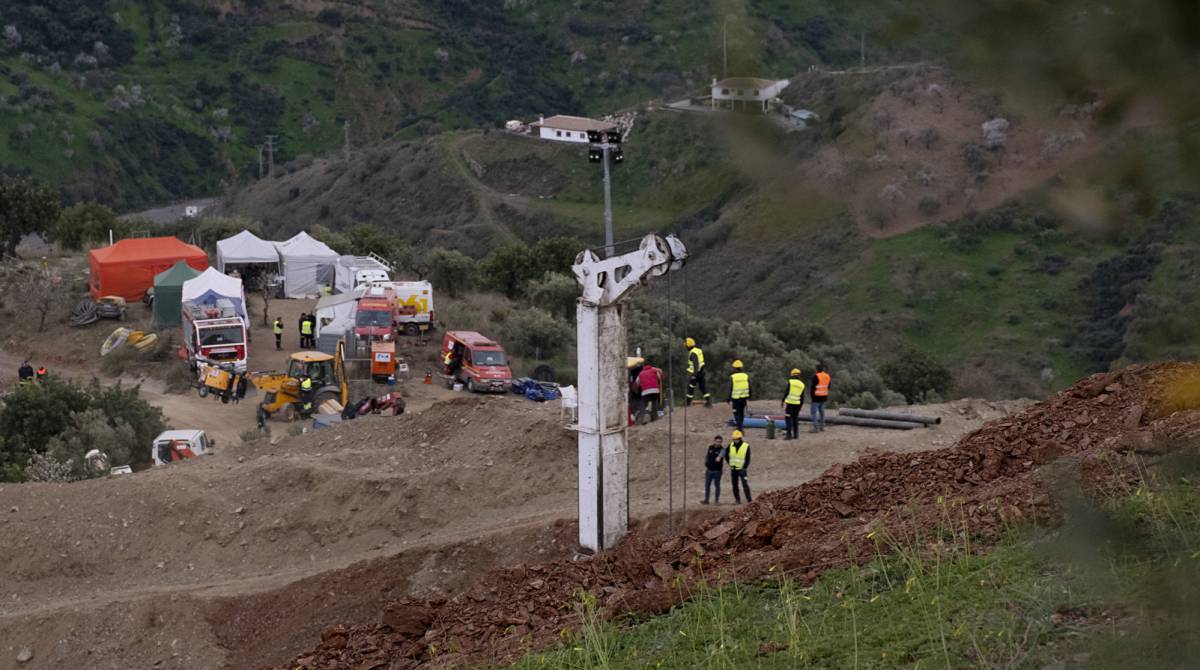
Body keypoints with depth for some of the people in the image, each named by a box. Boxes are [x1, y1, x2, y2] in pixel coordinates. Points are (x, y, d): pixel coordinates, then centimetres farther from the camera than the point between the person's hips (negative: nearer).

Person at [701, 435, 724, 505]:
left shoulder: (721, 449, -13)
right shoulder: (710, 448, 3)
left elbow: (722, 454, -39)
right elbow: (707, 456, 18)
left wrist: (719, 457, -62)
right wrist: (706, 465, 13)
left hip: (717, 471, -4)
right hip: (709, 470, 4)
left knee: (717, 486, 5)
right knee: (707, 485, 7)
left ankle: (716, 500, 16)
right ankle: (706, 500, 15)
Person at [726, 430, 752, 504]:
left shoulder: (746, 446, -8)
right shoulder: (731, 445, 2)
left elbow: (748, 459, -5)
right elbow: (726, 453, 19)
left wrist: (744, 467, -11)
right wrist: (729, 462, 10)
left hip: (741, 469, -4)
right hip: (733, 469, 4)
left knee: (745, 485, -12)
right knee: (735, 486, 6)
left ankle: (749, 500, -11)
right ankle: (737, 500, 12)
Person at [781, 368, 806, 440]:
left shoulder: (790, 382, -5)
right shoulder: (802, 384, 9)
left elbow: (786, 392, -13)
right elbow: (802, 397, 10)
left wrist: (782, 401, -5)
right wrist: (801, 406, 17)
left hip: (789, 402, -5)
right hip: (797, 403, 5)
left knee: (788, 419, -4)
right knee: (795, 418, 15)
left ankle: (789, 435, -12)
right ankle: (796, 435, 13)